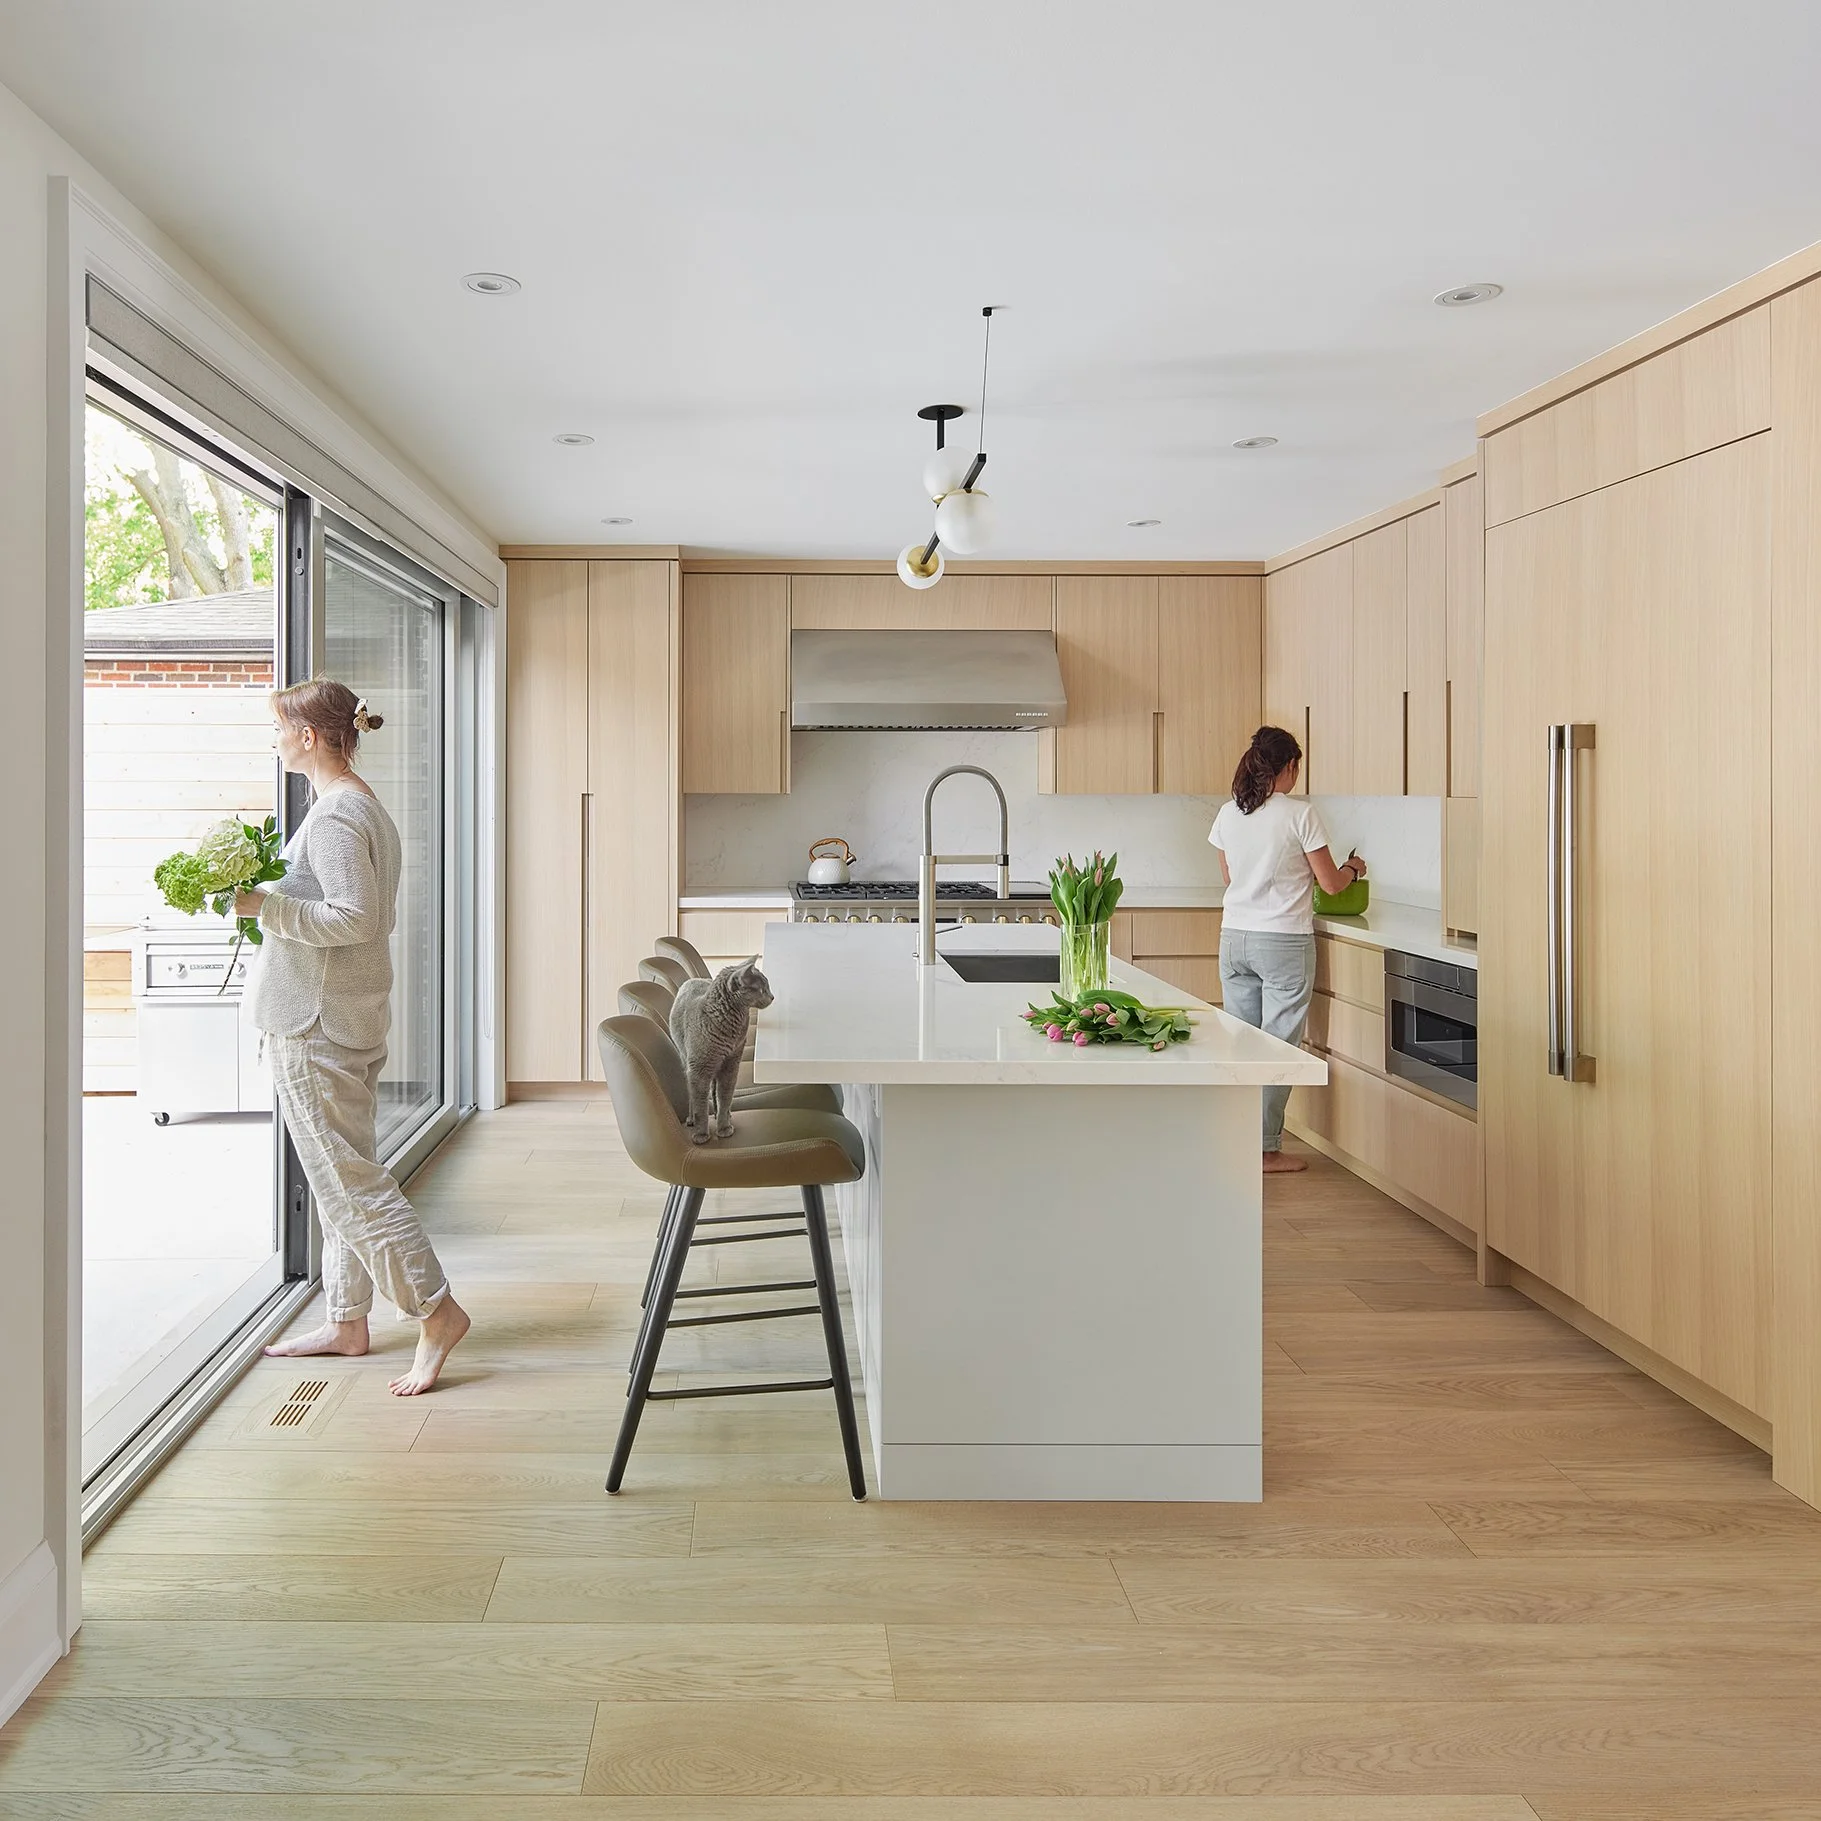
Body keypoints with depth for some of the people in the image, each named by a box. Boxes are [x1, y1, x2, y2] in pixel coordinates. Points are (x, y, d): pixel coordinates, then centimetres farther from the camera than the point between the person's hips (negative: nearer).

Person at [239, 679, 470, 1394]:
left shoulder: (334, 813, -17)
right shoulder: (366, 806, 14)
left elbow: (353, 918, -23)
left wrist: (263, 904, -19)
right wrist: (272, 897, 16)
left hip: (318, 1020, -10)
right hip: (354, 1013, 10)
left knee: (346, 1175, -6)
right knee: (344, 1169, 14)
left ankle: (437, 1312, -3)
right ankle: (346, 1321, 23)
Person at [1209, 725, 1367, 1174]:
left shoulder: (1228, 814, 4)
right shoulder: (1299, 813, -11)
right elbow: (1330, 883, -5)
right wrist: (1353, 869, 16)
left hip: (1234, 938, 5)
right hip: (1284, 942, -5)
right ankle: (1266, 1149, 5)